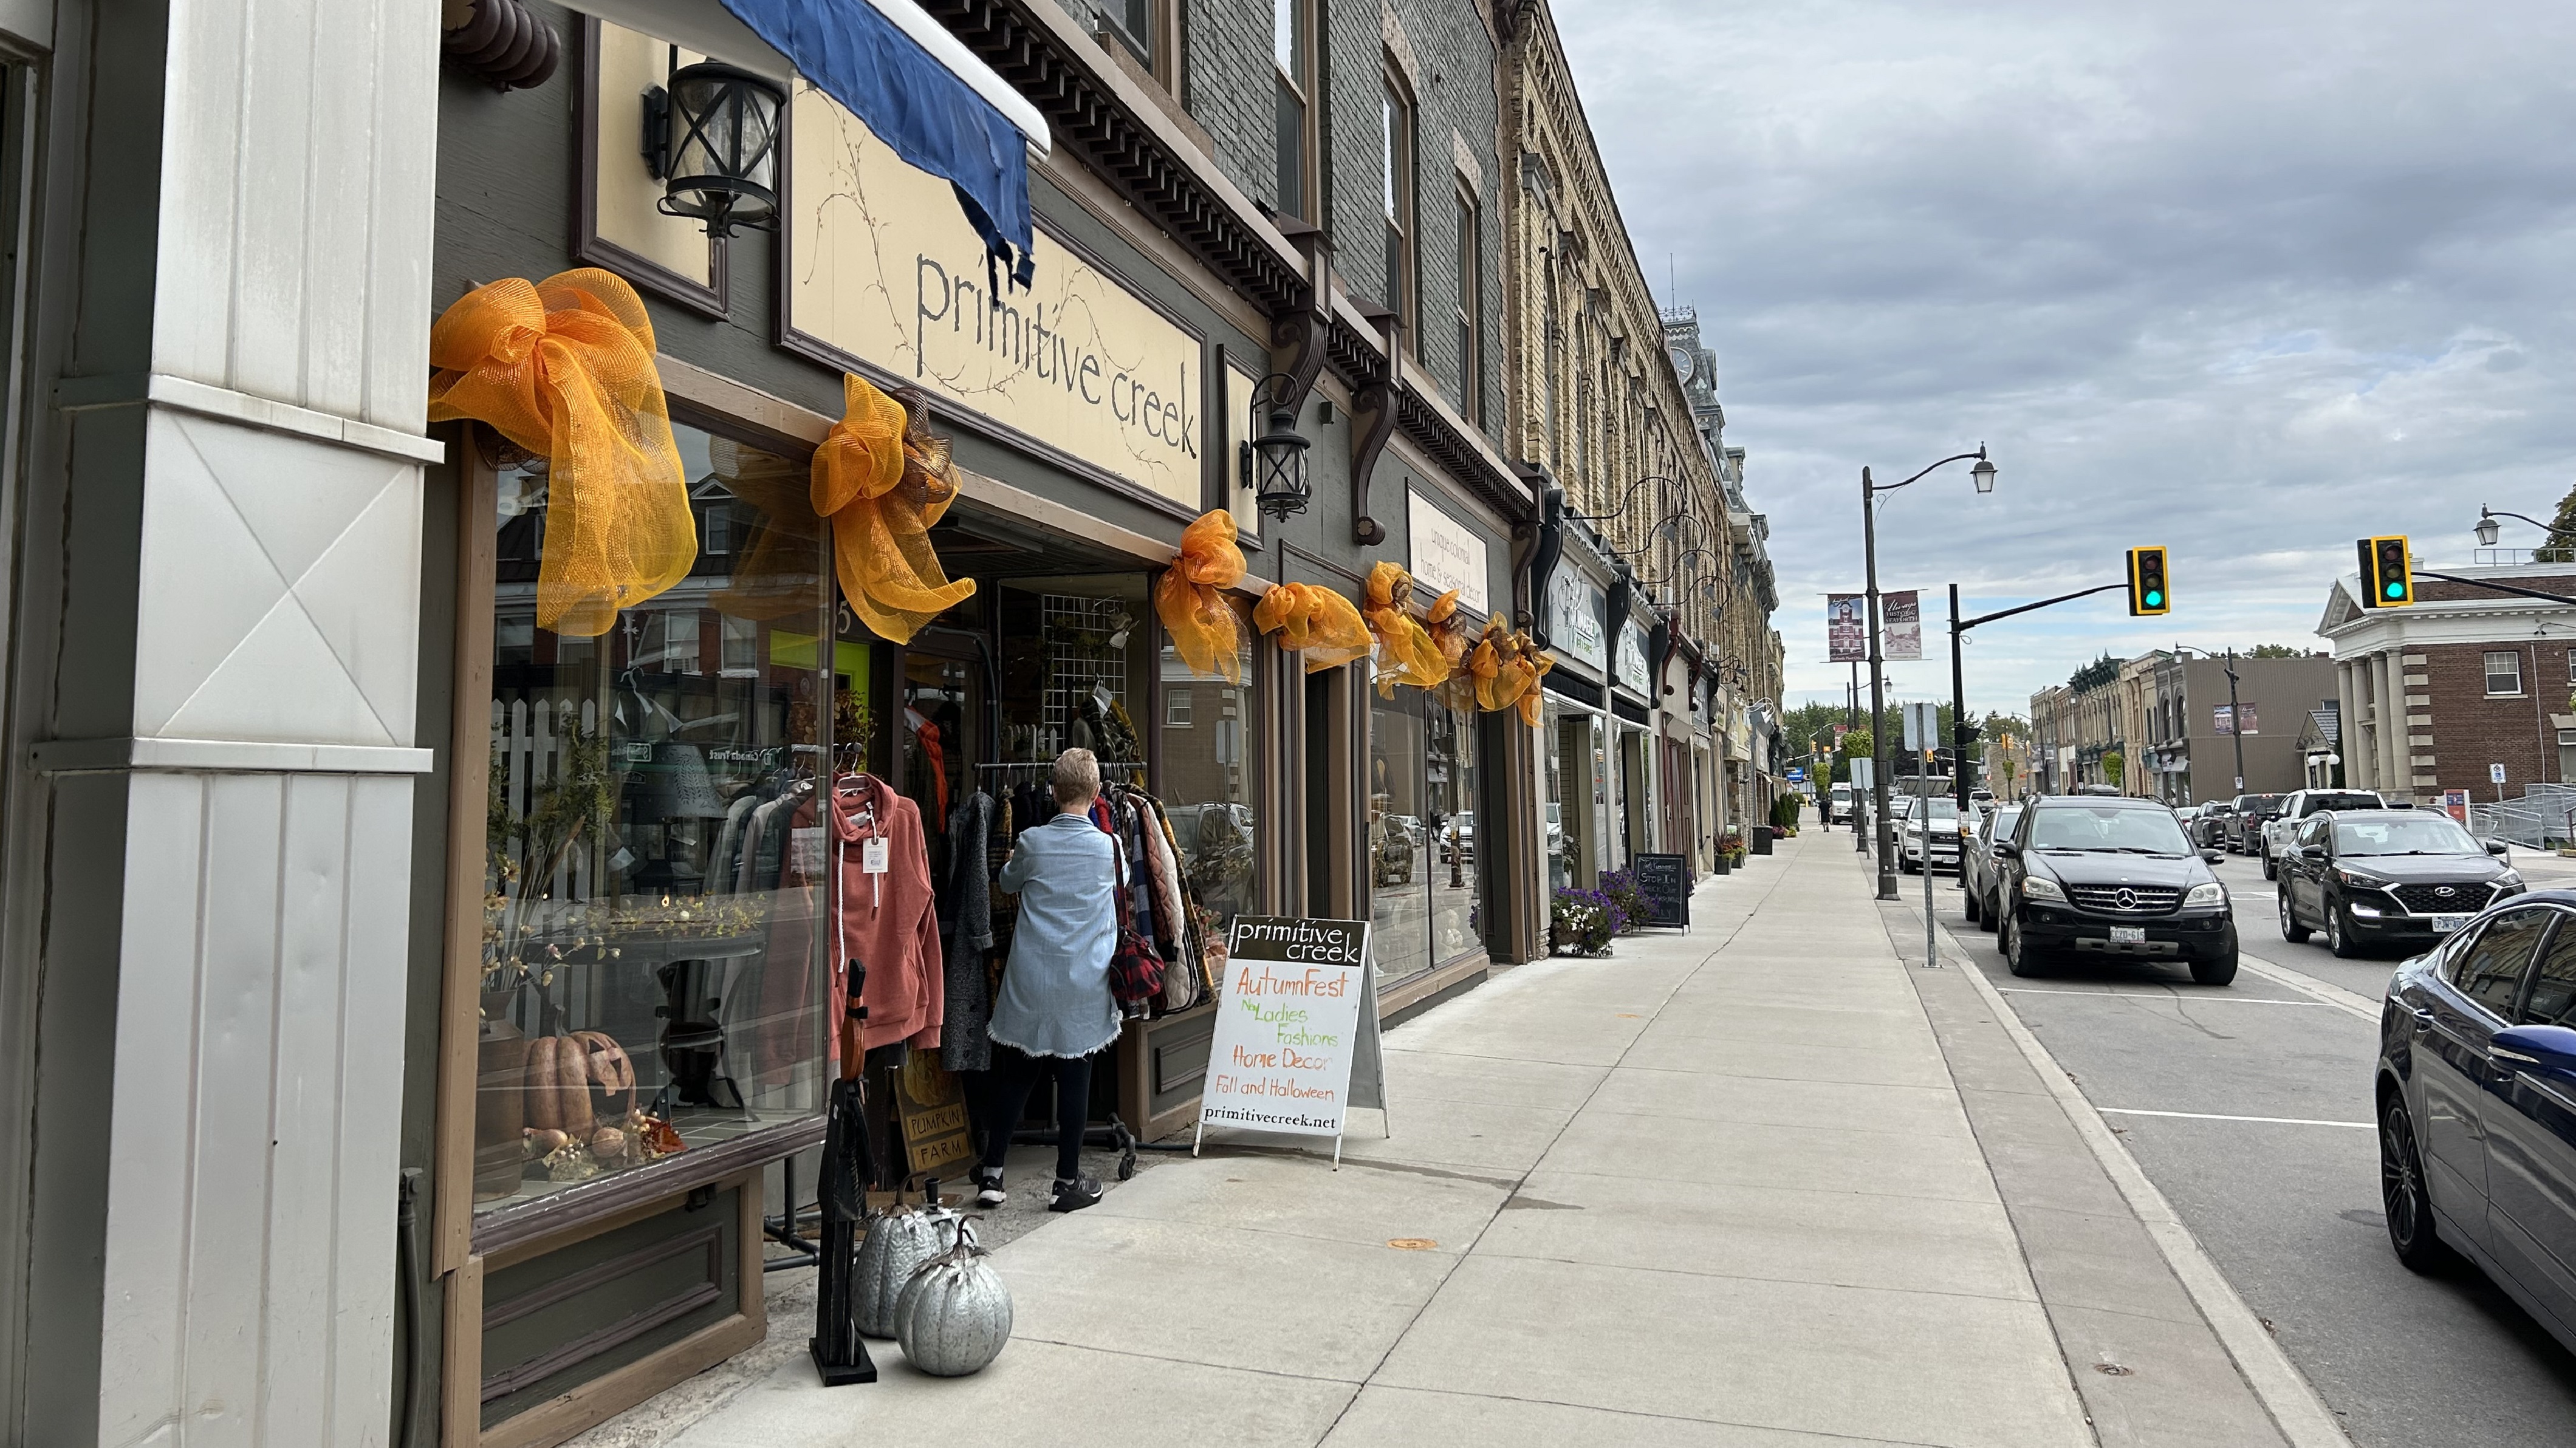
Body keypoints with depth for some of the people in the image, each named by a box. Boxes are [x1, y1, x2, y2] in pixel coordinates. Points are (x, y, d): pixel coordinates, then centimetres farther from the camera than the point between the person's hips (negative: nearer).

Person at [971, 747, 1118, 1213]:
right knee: (1074, 1078, 6)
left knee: (1014, 1075, 10)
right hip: (1084, 984, -1)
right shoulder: (1108, 847, -5)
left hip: (1030, 982, 1)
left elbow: (1008, 883, 15)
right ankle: (1068, 1182, 13)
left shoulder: (1031, 842, -5)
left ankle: (991, 1175, 16)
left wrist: (1012, 862, 35)